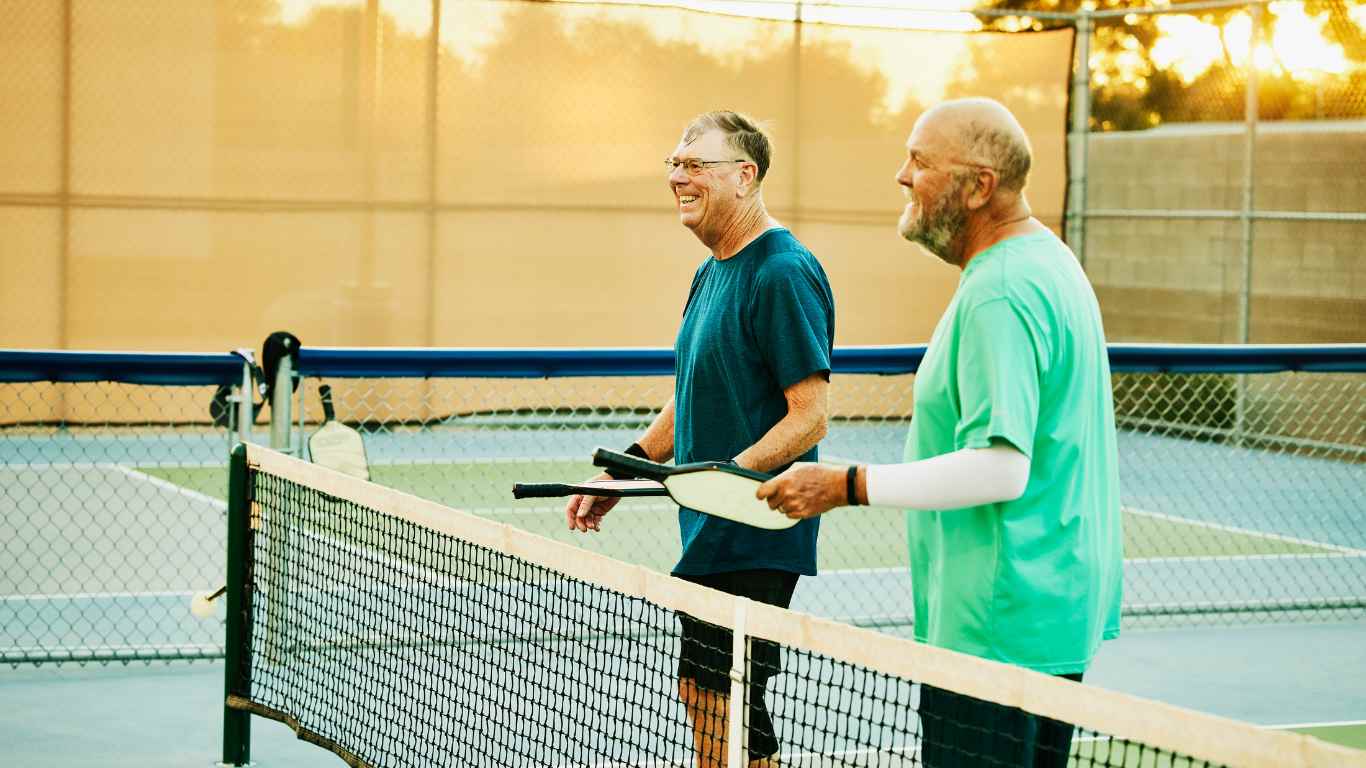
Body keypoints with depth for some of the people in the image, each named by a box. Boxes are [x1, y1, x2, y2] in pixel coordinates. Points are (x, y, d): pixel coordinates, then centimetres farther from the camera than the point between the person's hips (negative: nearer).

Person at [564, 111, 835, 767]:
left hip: (755, 540, -10)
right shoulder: (710, 274, 15)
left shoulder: (783, 274, -15)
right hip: (707, 538, 10)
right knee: (699, 694, 14)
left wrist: (729, 474, -32)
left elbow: (808, 417, -19)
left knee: (727, 707, -8)